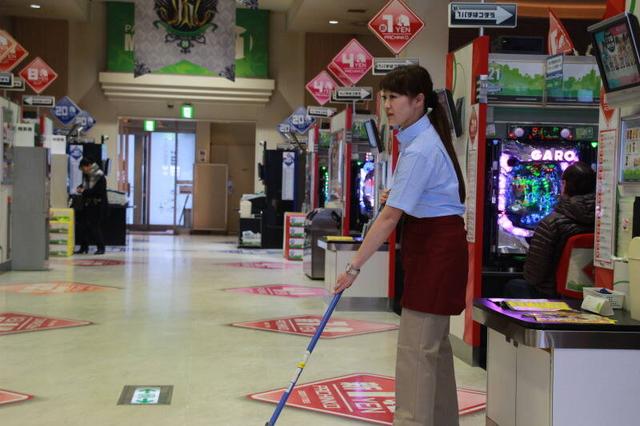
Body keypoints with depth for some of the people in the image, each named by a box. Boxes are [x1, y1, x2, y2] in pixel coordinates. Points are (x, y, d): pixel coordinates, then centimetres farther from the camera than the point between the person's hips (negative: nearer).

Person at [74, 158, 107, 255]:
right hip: (86, 203, 8)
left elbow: (98, 191, -21)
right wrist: (80, 187, 3)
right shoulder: (86, 174, 10)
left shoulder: (99, 176, -16)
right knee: (82, 225, 7)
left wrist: (84, 191, -19)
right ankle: (83, 247, 16)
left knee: (94, 226, -9)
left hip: (97, 205, -8)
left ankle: (100, 248, 1)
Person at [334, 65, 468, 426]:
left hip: (435, 248, -10)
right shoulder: (423, 135, 9)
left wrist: (355, 267, -23)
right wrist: (400, 192, 13)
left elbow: (390, 217, -25)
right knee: (434, 341, 14)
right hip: (436, 244, 10)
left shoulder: (420, 149, -22)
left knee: (417, 346, -8)